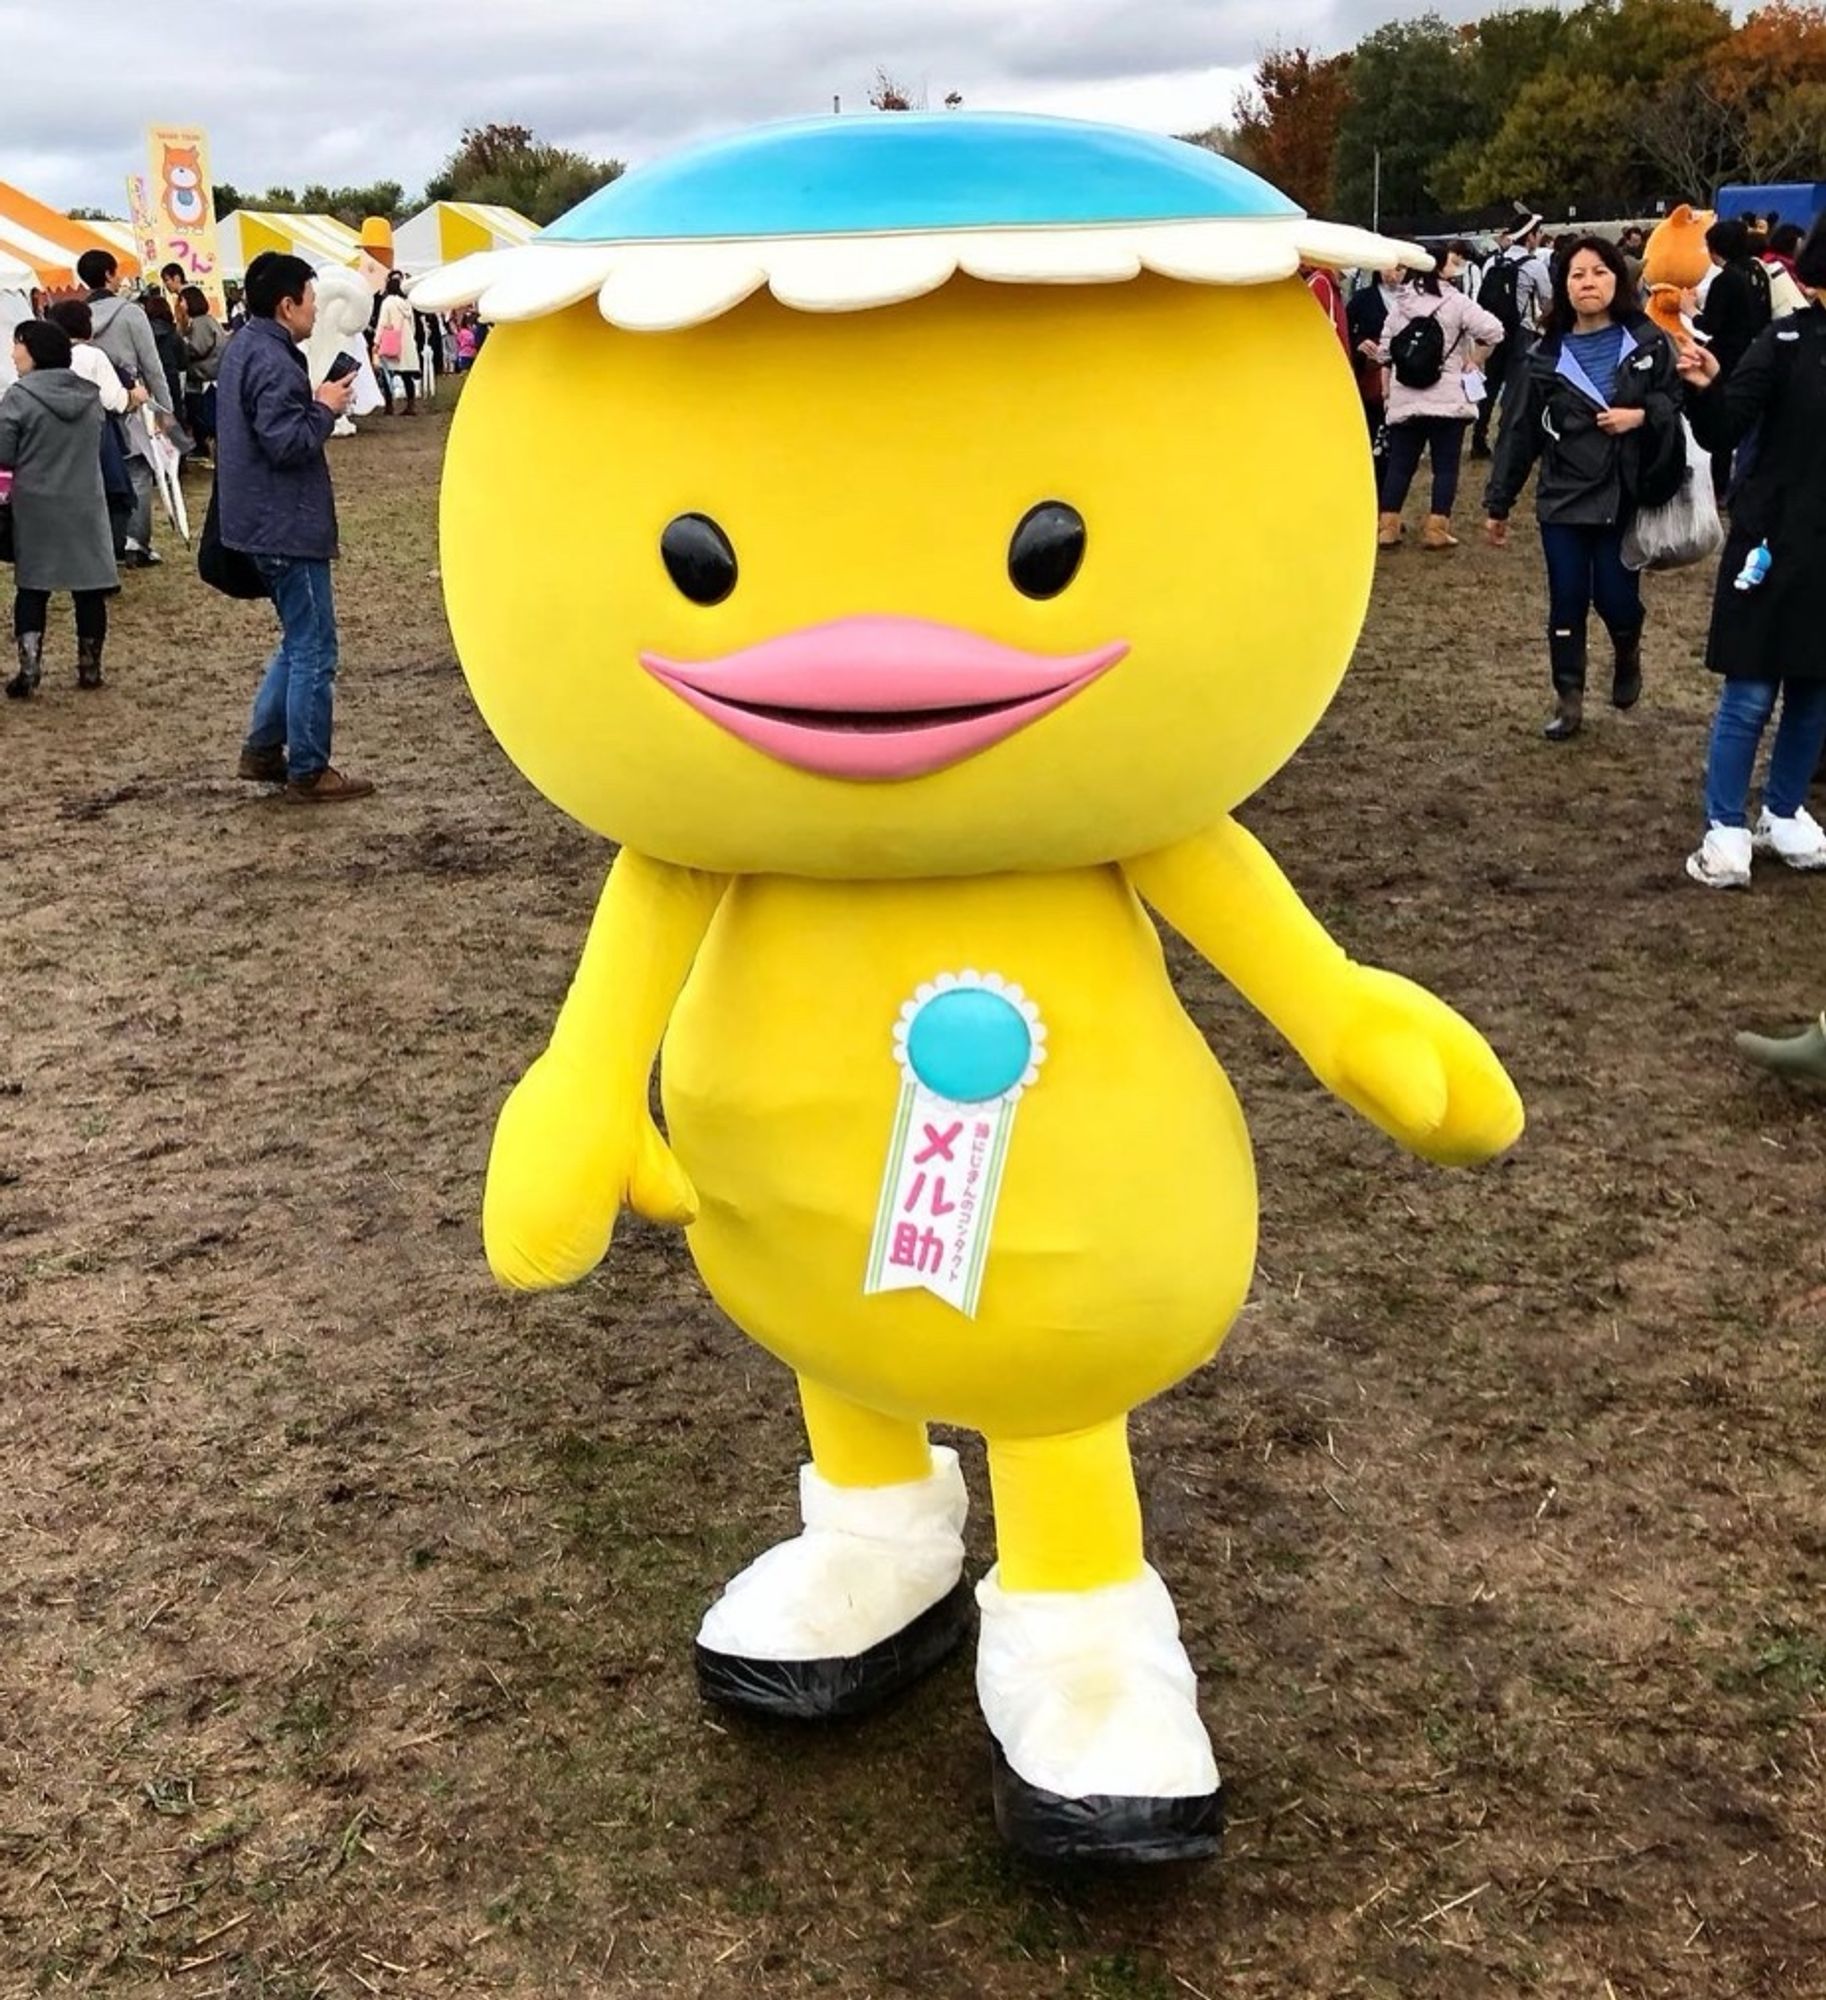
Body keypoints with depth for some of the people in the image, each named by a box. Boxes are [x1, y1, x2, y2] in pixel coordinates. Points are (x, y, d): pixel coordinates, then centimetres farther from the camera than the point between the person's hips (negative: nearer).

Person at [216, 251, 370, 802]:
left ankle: (263, 749, 24)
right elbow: (287, 443, -26)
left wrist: (315, 401, 8)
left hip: (268, 522, 11)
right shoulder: (273, 362, -20)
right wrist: (326, 407, -12)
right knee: (313, 650, -3)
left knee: (299, 640, 20)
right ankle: (308, 771, 4)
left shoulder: (246, 346, 13)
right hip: (288, 525, -11)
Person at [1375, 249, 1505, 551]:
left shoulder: (1401, 302, 7)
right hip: (1448, 398, -4)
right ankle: (1436, 528, 2)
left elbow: (1384, 349, 10)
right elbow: (1492, 328, -20)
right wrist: (1474, 361, -5)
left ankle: (1387, 527, 6)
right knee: (1445, 465, 4)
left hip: (1404, 398, 4)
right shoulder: (1455, 302, -9)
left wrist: (1387, 387, 20)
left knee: (1399, 464, 9)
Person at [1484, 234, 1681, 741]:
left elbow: (1679, 406, 2)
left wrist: (1642, 416, -19)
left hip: (1625, 497, -1)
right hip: (1563, 497, 1)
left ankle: (1628, 655, 32)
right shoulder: (1547, 355, 2)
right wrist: (1498, 505, 4)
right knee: (1567, 603, 3)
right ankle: (1568, 700, 15)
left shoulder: (1648, 342, 0)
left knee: (1615, 598, -2)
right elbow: (1519, 432, 4)